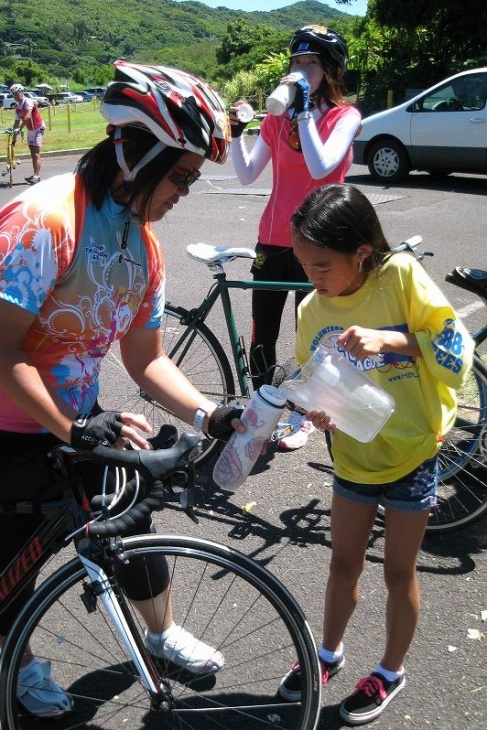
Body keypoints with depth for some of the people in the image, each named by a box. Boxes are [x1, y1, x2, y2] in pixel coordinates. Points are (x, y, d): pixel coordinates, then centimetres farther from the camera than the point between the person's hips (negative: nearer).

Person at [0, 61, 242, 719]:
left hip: (81, 420, 7)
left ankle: (162, 631, 42)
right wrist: (72, 429, -30)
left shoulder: (145, 245, -3)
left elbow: (146, 358, 1)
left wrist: (210, 414, -11)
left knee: (130, 519, 16)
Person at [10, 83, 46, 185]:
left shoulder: (29, 102, -20)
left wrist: (19, 129, -38)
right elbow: (17, 121, 7)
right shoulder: (17, 108, 4)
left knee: (36, 154, -14)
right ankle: (35, 175, 16)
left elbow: (27, 116, -32)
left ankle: (37, 176, -19)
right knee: (33, 153, 11)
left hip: (38, 128, -9)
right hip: (30, 130, 9)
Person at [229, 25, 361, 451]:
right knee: (262, 337, 5)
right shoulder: (277, 117, 8)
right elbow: (247, 175, 1)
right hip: (273, 241, 4)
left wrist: (304, 110, -21)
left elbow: (321, 167, -22)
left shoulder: (345, 116, -4)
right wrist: (235, 133, -12)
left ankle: (302, 418, 25)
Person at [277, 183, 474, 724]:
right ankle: (330, 652, 42)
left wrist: (390, 339, -33)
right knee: (343, 562, 18)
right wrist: (317, 413, -17)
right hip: (353, 456, 4)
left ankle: (391, 671, 35)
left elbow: (459, 348, -20)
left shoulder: (402, 276, -18)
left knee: (398, 572, 12)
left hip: (412, 455, -3)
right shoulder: (312, 310, -7)